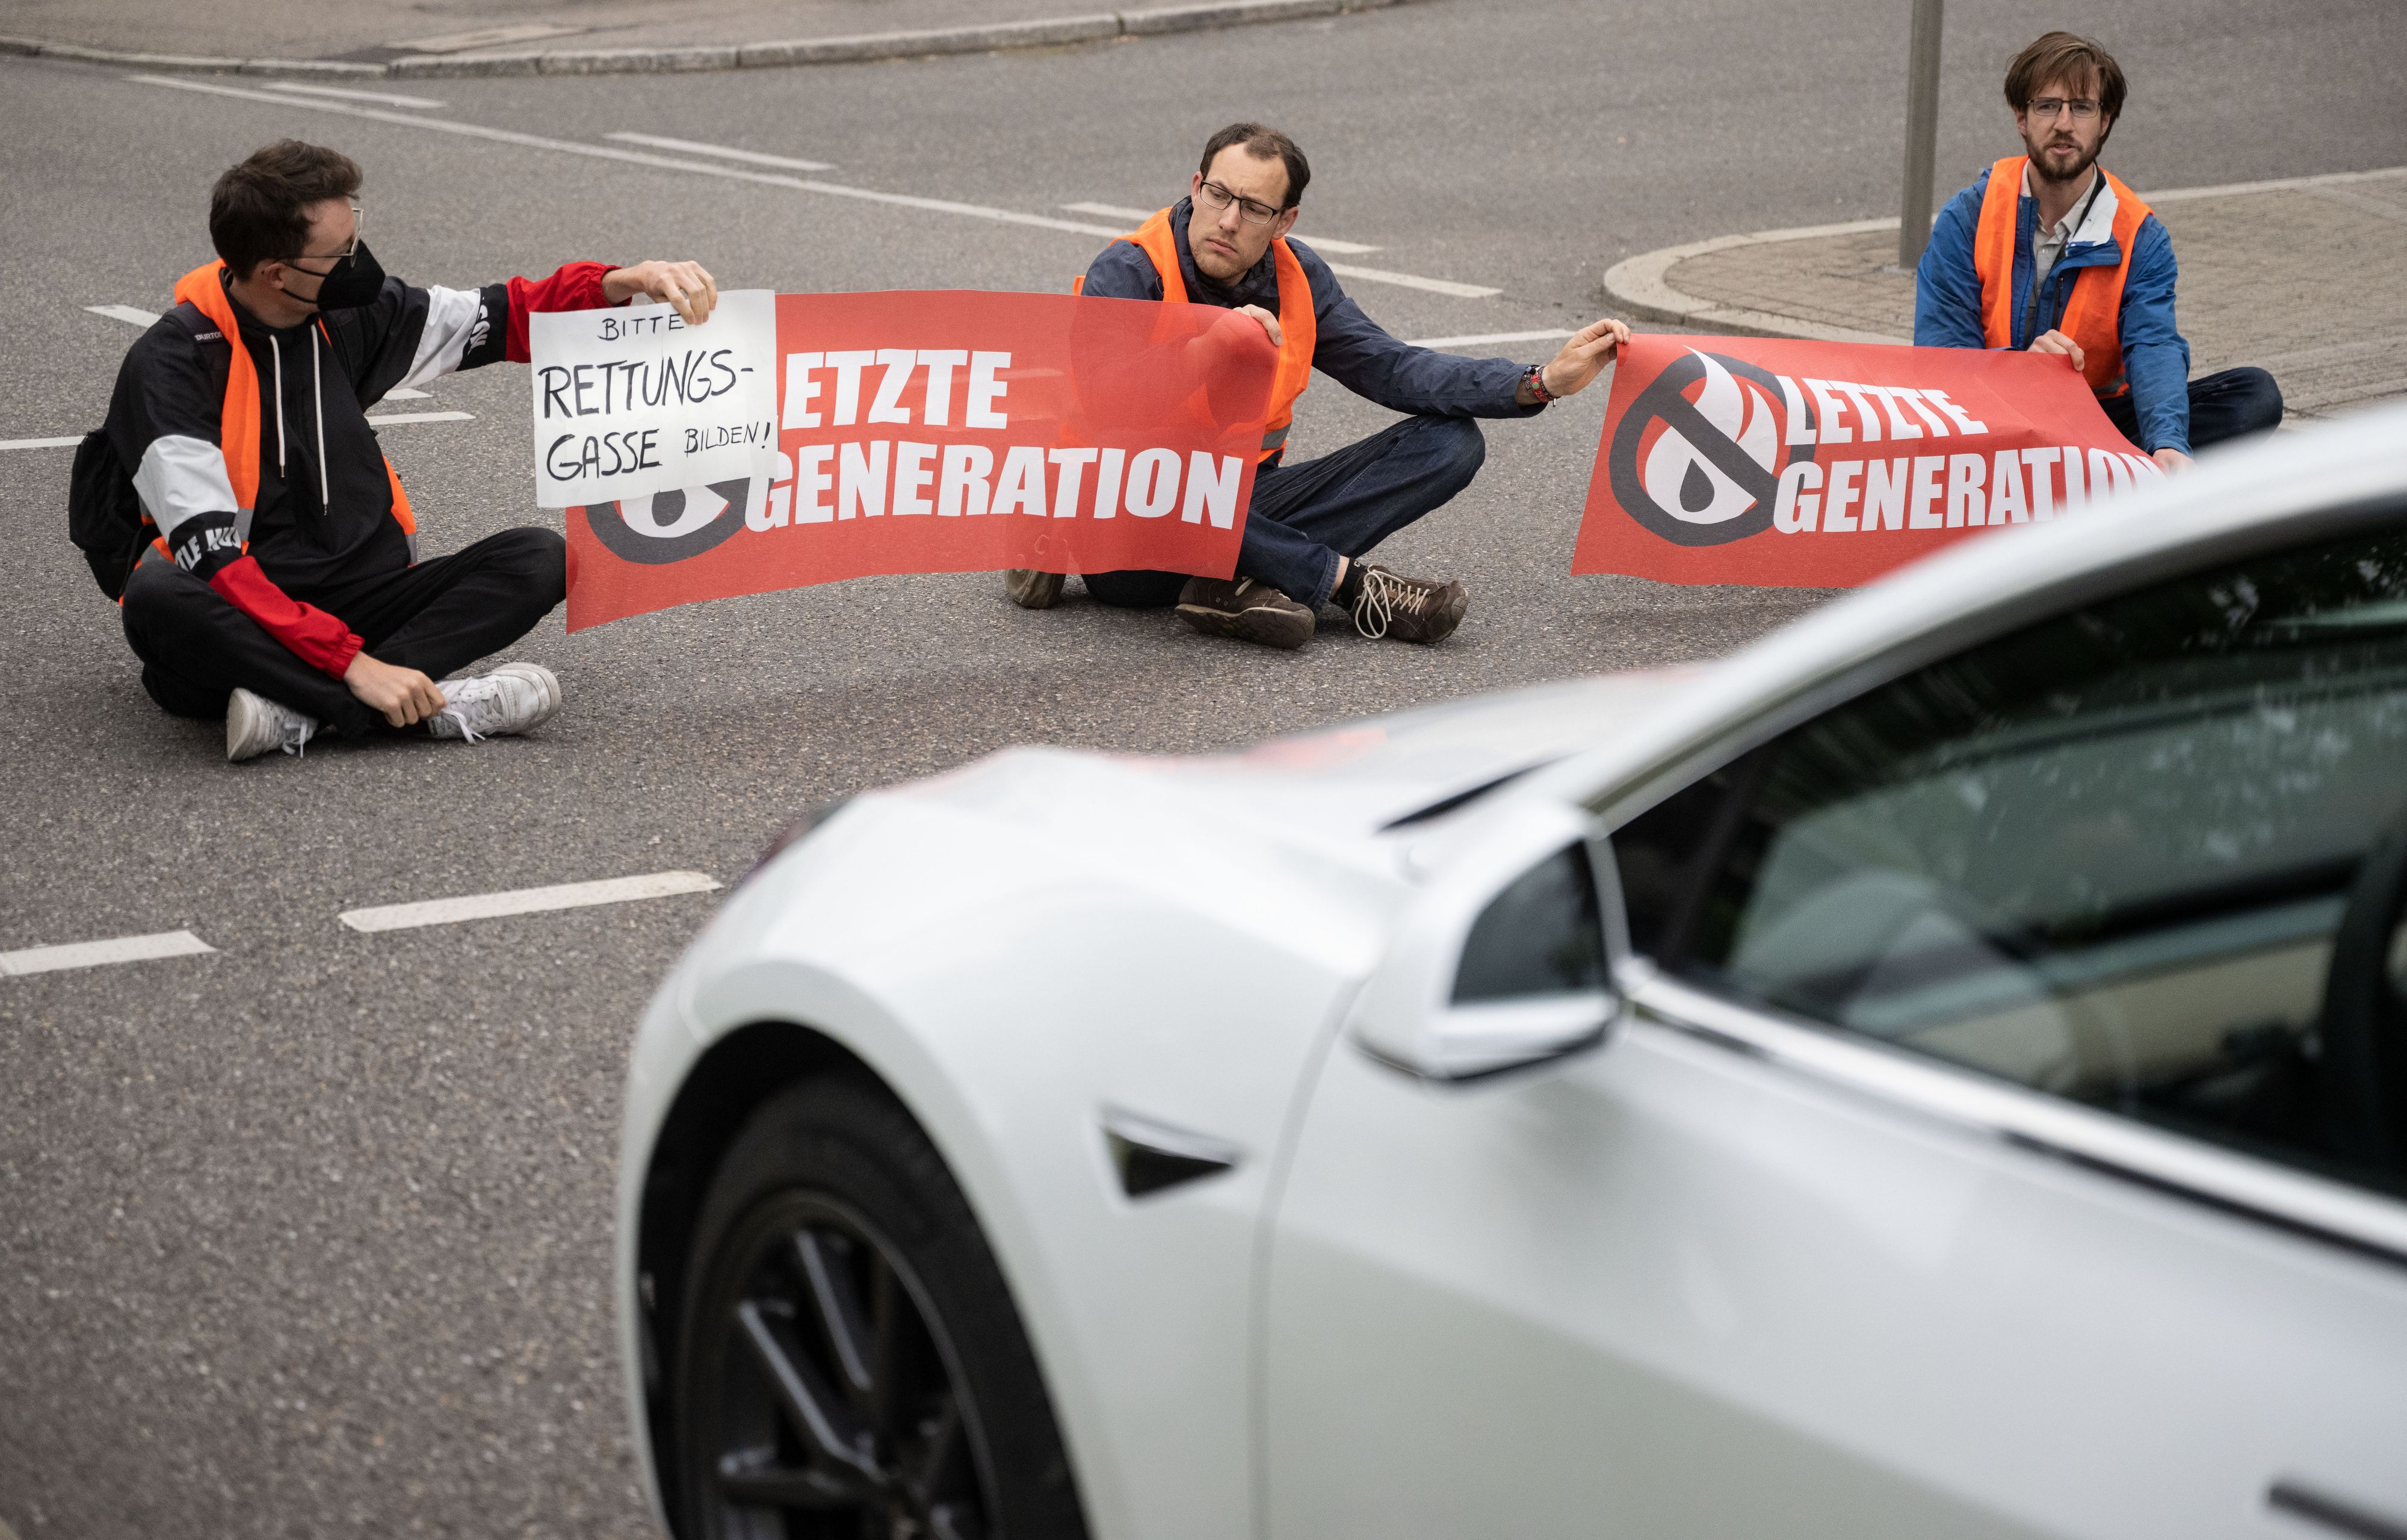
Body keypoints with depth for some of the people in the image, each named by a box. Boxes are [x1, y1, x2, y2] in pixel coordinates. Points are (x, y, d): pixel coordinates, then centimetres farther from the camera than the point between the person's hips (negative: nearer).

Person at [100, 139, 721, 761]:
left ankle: (298, 708, -31)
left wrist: (625, 283, -5)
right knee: (158, 599, -39)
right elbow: (210, 558, -24)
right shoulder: (171, 364, -15)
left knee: (538, 558, -15)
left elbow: (511, 319, 15)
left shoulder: (349, 316, 3)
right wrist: (354, 665, -32)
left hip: (359, 604, 6)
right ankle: (438, 707, -40)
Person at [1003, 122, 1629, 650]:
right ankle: (1348, 579, -28)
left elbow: (1394, 370, 4)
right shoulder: (1127, 274, -14)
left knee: (1452, 441, -6)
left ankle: (1242, 581, -27)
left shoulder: (1295, 276, 5)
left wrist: (1540, 383, -5)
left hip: (1245, 506, 6)